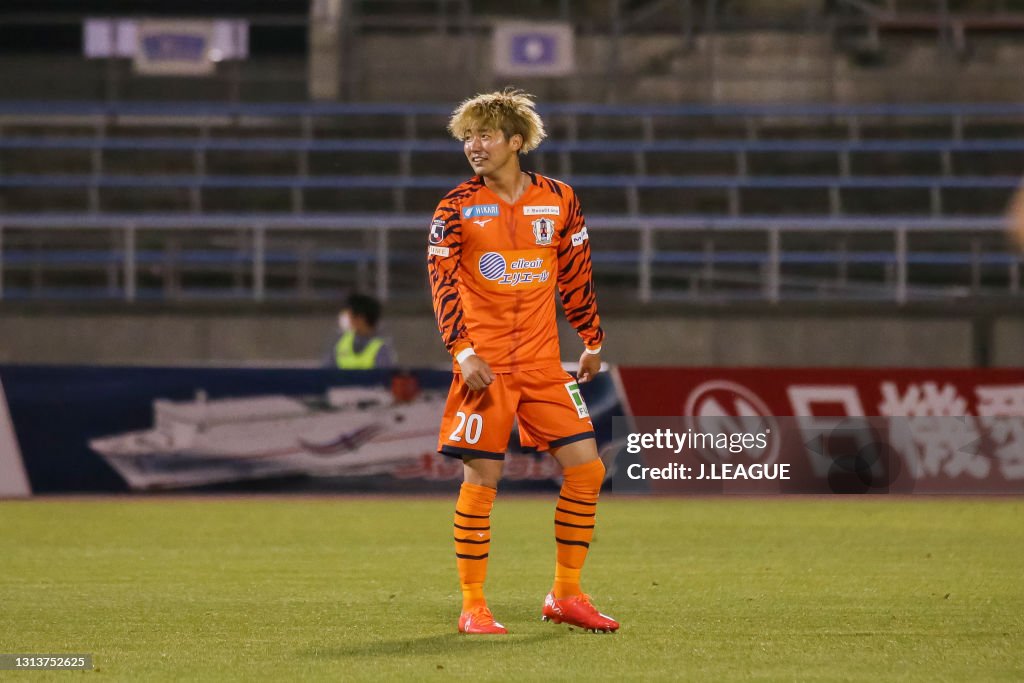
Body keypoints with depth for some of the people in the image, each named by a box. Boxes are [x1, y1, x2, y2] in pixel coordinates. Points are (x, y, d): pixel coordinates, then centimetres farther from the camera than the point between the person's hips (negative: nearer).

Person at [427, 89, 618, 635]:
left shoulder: (558, 200, 5)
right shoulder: (457, 206, -3)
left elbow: (576, 274, 14)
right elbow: (442, 282, -7)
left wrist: (593, 341, 18)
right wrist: (463, 352, -17)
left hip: (543, 364, 3)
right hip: (485, 364, -3)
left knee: (585, 467, -2)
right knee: (481, 478, -5)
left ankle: (565, 596, 12)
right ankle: (472, 606, 5)